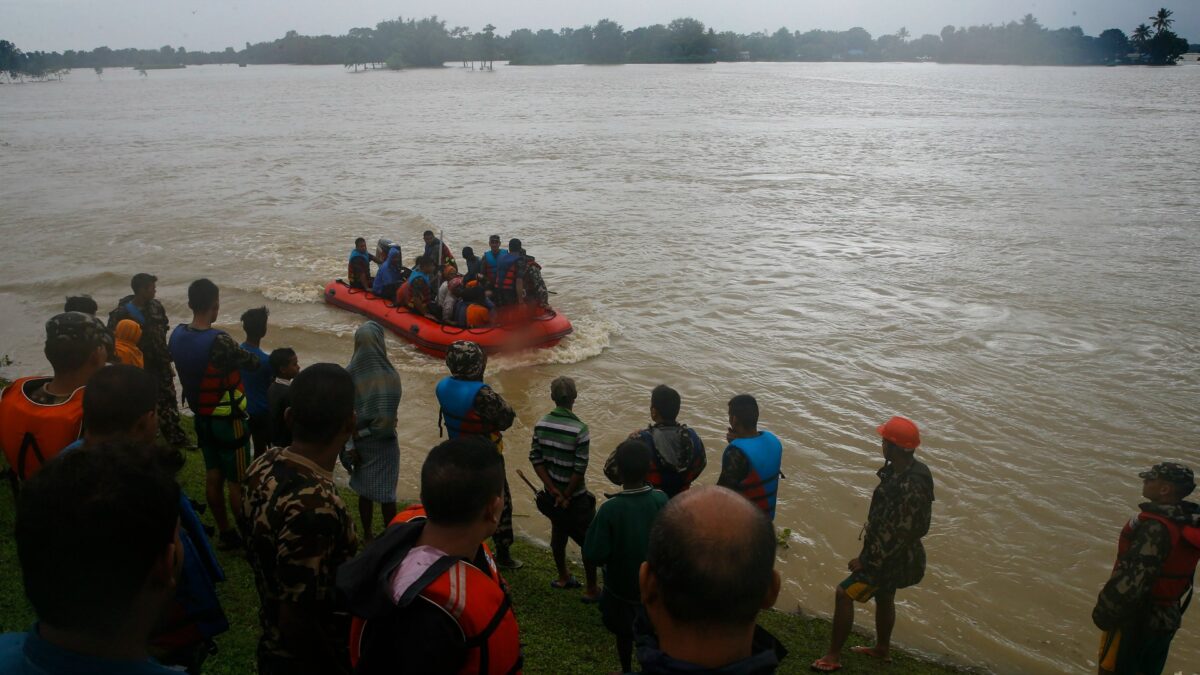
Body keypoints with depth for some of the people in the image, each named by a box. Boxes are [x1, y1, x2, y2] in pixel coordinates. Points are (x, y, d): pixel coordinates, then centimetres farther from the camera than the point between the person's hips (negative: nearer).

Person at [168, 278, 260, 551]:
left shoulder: (177, 335, -5)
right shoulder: (219, 342, -27)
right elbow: (253, 363, -14)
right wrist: (246, 355, 8)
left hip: (201, 417, 7)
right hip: (228, 420, -7)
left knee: (213, 477, 16)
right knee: (237, 482, 5)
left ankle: (225, 533, 28)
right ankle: (248, 536, 16)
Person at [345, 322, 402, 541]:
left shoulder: (350, 373, -10)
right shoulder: (388, 375, -22)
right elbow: (386, 418, -25)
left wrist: (351, 441, 0)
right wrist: (364, 432, -8)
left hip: (360, 442, 4)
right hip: (382, 442, -4)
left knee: (365, 490, 19)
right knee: (386, 492, 11)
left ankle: (367, 534, 34)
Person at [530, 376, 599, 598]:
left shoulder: (541, 425, -7)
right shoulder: (579, 429, -23)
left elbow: (536, 459, -5)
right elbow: (580, 469, -22)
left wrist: (553, 490, -5)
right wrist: (567, 496, -10)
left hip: (552, 493, 6)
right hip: (576, 496, -6)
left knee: (558, 534, 23)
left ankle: (563, 578, 40)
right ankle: (592, 590, 17)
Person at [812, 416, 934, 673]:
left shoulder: (910, 486, -34)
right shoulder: (904, 470, -3)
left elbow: (897, 533, -29)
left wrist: (867, 560, -19)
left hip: (893, 558, -10)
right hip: (894, 552, 10)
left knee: (844, 594, -3)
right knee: (884, 596, 27)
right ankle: (882, 648, 48)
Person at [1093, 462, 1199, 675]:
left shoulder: (1156, 528, -30)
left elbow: (1131, 577, -30)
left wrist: (1103, 613, -19)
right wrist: (1175, 610, 21)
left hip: (1135, 619, -8)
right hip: (1167, 619, 8)